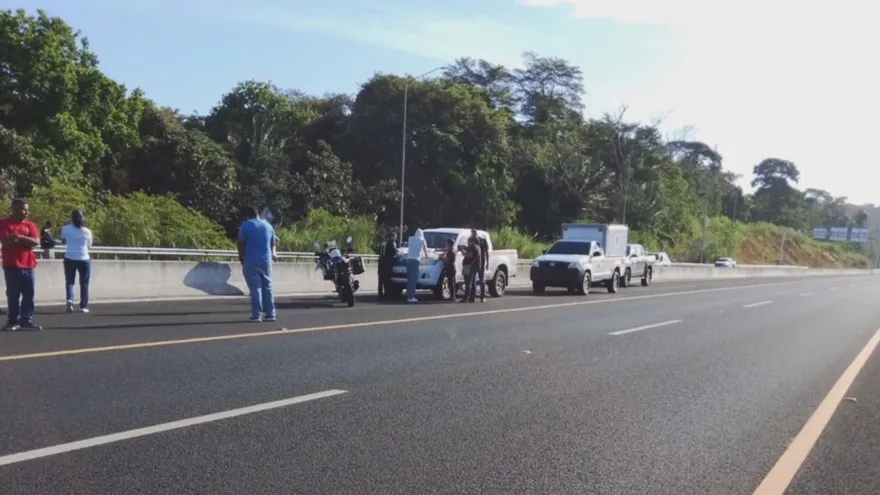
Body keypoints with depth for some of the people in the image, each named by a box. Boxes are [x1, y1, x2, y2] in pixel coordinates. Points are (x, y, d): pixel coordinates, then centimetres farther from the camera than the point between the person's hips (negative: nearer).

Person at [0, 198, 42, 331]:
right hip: (12, 266, -3)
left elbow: (36, 242, -3)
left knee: (29, 295, 4)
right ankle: (13, 321, 9)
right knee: (13, 295, 1)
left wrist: (20, 237, -15)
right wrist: (26, 241, -8)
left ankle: (27, 320, 11)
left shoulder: (30, 225, 10)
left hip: (28, 266, 3)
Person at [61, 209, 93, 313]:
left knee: (69, 281, 10)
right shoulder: (87, 231, -2)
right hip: (84, 259, 0)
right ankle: (83, 306, 8)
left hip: (69, 259, 0)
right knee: (84, 283, 8)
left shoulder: (65, 229, -1)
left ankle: (69, 299, -14)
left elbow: (63, 240, 14)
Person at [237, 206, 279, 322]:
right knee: (267, 287, 10)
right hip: (266, 260, 4)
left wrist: (241, 257, 8)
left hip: (251, 261, -4)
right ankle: (270, 314, 10)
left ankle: (256, 315, -7)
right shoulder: (268, 225, 12)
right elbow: (273, 244, 16)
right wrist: (274, 254, 31)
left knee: (255, 288, -4)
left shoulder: (246, 225, -1)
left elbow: (241, 243, -4)